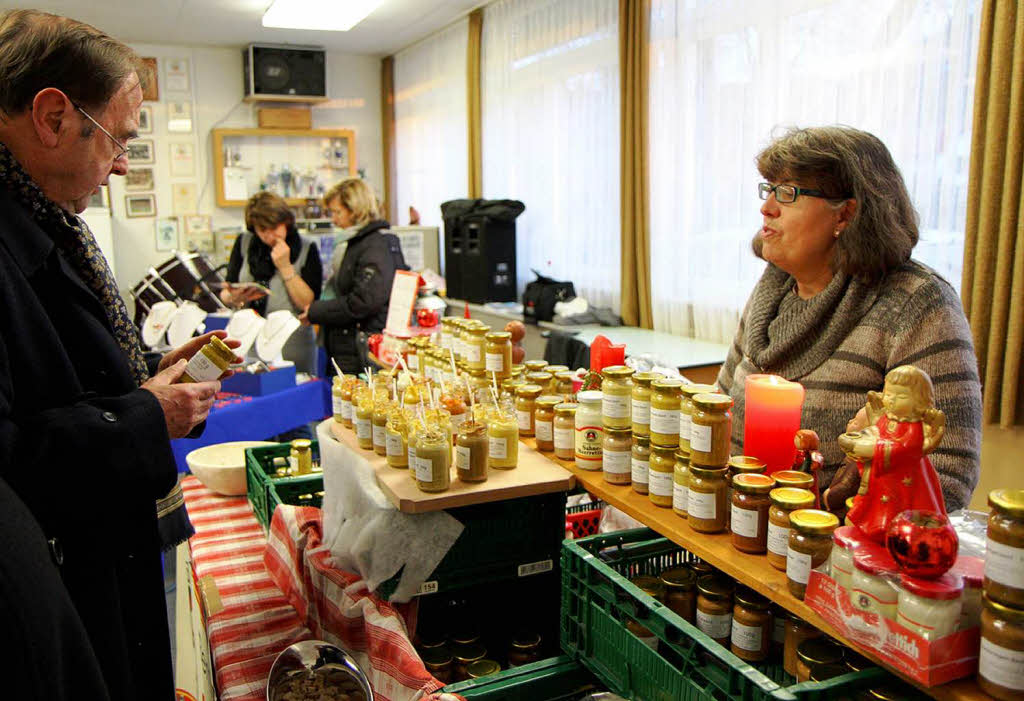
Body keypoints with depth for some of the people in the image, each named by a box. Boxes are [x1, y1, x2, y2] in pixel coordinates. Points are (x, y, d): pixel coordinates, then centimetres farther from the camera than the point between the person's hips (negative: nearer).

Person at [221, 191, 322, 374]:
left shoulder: (306, 249, -3)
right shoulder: (243, 243, 7)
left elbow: (309, 304, -11)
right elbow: (225, 294, 8)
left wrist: (285, 267, -15)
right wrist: (235, 298, -14)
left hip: (292, 345, -2)